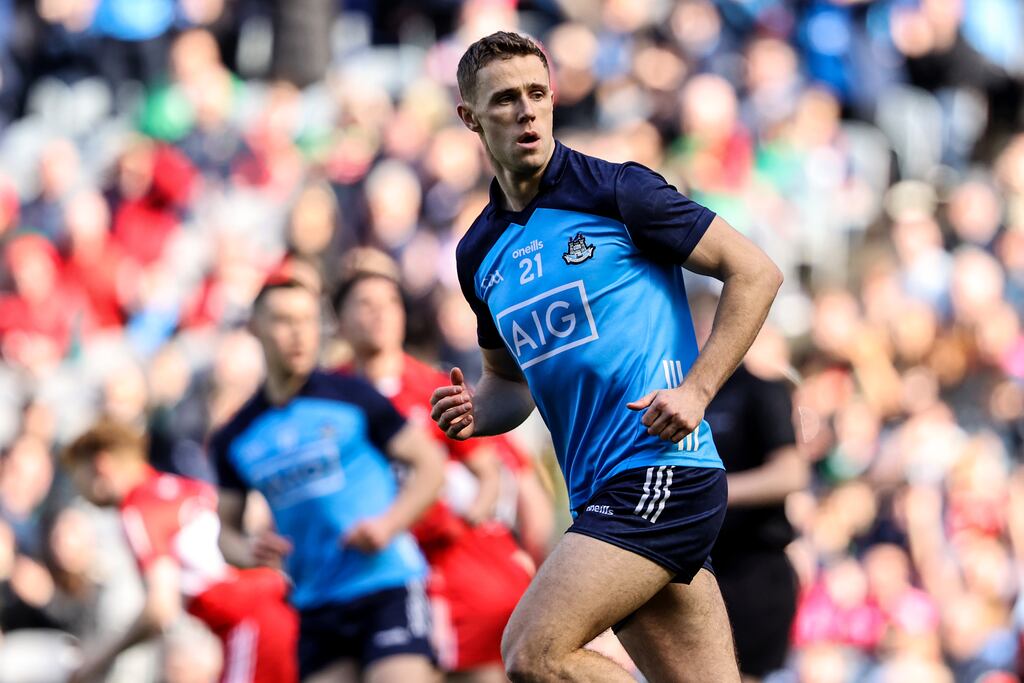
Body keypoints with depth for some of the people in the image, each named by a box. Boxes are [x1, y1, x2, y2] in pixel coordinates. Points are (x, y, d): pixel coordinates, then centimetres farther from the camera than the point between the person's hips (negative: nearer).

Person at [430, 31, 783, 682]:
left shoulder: (615, 191, -4)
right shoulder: (480, 254, 16)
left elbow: (755, 271, -3)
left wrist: (697, 389, -12)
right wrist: (476, 411, 6)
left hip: (661, 470, -7)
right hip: (603, 496, 7)